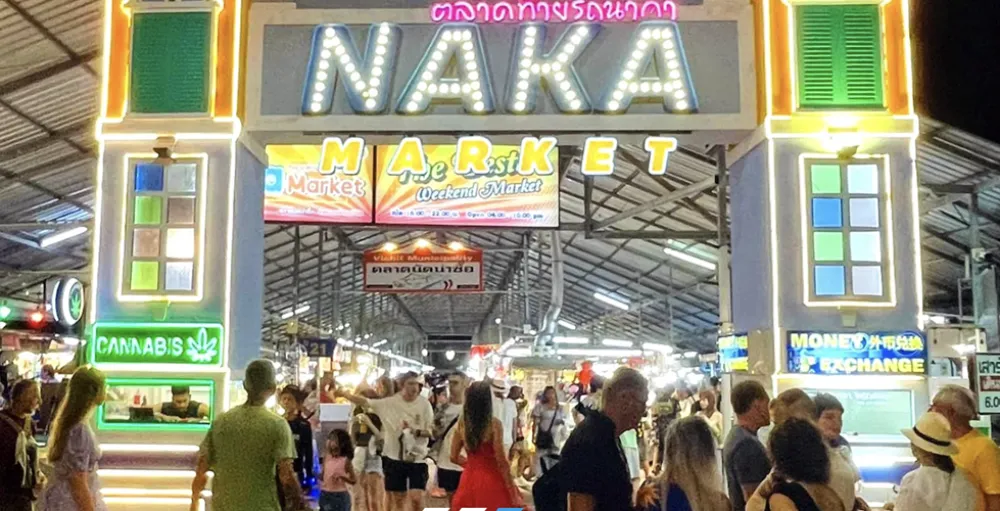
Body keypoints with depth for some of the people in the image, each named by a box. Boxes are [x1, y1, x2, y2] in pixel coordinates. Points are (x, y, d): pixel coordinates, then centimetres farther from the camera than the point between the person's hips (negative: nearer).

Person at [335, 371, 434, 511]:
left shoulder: (424, 404, -6)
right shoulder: (389, 403, -3)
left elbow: (431, 431, -5)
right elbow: (365, 401, -1)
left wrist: (415, 431, -23)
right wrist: (344, 394, -7)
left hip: (417, 458, -2)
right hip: (394, 457, 2)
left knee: (417, 497, -11)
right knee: (398, 498, 12)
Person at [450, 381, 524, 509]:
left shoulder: (461, 424, 2)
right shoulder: (494, 424, -13)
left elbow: (454, 457, 11)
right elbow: (502, 462, -14)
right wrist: (514, 494, -8)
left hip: (469, 481, 5)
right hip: (491, 481, -5)